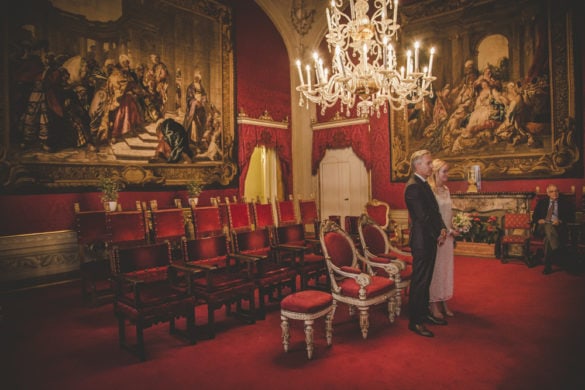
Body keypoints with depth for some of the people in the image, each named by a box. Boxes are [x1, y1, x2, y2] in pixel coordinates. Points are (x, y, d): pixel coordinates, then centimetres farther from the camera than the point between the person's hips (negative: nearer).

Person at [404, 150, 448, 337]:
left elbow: (434, 210, 16)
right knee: (419, 281, -1)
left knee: (425, 279, 18)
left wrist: (442, 228, 1)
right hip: (421, 240, -10)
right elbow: (423, 216, -20)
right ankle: (414, 321, 9)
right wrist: (438, 235, -10)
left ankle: (424, 313, 31)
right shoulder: (413, 186, -17)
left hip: (430, 239, 10)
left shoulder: (424, 184, 14)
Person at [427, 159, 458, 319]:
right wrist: (448, 231, -15)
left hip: (448, 236, 8)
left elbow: (448, 213, 16)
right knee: (435, 268, 0)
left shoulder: (446, 190, 12)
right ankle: (434, 305, 11)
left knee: (446, 268, 12)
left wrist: (452, 230, 5)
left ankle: (443, 303, 23)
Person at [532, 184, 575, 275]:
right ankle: (557, 250, -47)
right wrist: (538, 220, -6)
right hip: (543, 226, 1)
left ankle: (547, 266, -26)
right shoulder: (542, 202, 19)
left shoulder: (565, 202, 13)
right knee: (548, 227, -37)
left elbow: (571, 217, 5)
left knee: (548, 238, -34)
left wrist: (560, 221, -14)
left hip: (558, 227, -1)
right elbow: (534, 215, 18)